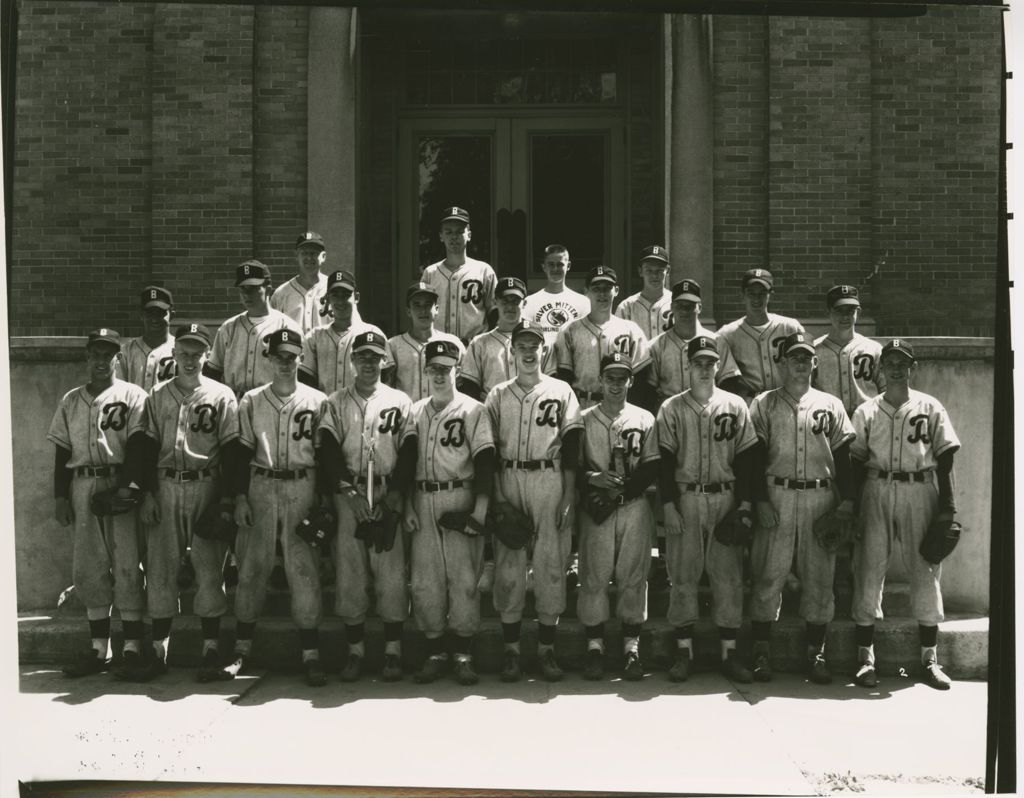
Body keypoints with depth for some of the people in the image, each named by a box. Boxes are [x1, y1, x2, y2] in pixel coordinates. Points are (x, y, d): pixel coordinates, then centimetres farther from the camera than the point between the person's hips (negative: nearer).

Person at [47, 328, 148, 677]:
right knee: (88, 568, 6)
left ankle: (132, 647, -1)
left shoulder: (132, 395, 2)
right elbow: (62, 453, 15)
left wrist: (127, 486, -18)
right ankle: (99, 648, 13)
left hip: (121, 484, -5)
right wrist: (60, 496, 7)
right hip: (82, 487, 5)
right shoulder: (70, 401, 16)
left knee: (127, 564, -5)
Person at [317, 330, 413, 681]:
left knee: (392, 574, -6)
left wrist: (395, 491, -10)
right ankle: (355, 652, 7)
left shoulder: (400, 401, 10)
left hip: (389, 496, -1)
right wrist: (350, 491, -10)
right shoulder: (336, 403, 12)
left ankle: (393, 652, 2)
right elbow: (329, 451, 2)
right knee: (349, 573, 0)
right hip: (347, 496, 1)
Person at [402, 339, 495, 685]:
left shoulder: (473, 410, 1)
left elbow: (484, 463, -6)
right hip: (423, 501, 4)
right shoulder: (415, 412, 14)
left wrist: (480, 510, -15)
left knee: (464, 577, -5)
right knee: (424, 580, 3)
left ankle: (463, 655, 1)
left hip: (459, 498, -4)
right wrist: (408, 505, -1)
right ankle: (434, 653, 12)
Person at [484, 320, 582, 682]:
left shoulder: (561, 392, 7)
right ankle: (511, 648, 7)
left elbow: (570, 449, 3)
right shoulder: (497, 395, 11)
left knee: (551, 564, -1)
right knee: (507, 565, 0)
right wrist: (494, 498, -2)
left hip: (550, 482, -1)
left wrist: (568, 498, -4)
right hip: (508, 482, 1)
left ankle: (546, 648, 7)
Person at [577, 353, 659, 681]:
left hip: (634, 506, 1)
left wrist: (622, 487, -11)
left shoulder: (644, 419, 10)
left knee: (633, 575, 1)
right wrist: (593, 478, -15)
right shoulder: (584, 419, 9)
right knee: (594, 575, -2)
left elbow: (652, 468, 4)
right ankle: (594, 645, 5)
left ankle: (632, 647, 6)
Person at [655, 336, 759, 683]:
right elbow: (664, 460, 2)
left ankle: (729, 653, 7)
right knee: (682, 576, 1)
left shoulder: (735, 406, 7)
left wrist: (745, 504, -1)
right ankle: (683, 652, 7)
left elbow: (747, 459, 6)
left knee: (729, 576, 1)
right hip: (684, 500, -1)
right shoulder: (671, 408, 5)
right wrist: (669, 505, -6)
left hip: (726, 499, 1)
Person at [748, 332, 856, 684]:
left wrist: (847, 500, 0)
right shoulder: (763, 404, 9)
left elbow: (843, 456, 11)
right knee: (767, 576, -4)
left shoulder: (830, 405, 14)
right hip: (777, 497, -2)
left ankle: (816, 654, 9)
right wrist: (760, 500, -7)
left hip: (821, 498, 2)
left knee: (820, 577, 2)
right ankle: (761, 652, 3)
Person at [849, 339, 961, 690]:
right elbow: (856, 461, 8)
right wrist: (852, 503, -2)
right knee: (868, 571, -2)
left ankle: (930, 659, 10)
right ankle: (865, 658, 4)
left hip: (921, 493, 0)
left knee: (926, 571, 1)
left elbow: (945, 458, 4)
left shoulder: (930, 407, 8)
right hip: (876, 493, 0)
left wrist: (947, 506, -3)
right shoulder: (865, 411, 10)